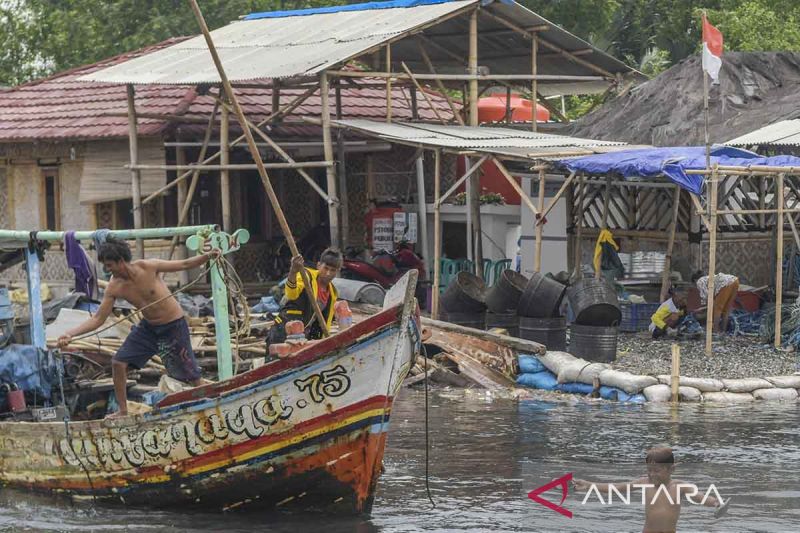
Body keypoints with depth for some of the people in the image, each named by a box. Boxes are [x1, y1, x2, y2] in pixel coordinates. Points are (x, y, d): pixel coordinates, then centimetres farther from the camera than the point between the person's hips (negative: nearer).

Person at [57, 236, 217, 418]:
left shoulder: (148, 267, -23)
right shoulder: (114, 287, -12)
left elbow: (185, 264, -13)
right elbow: (98, 319, -10)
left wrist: (208, 256, -29)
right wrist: (70, 334, -21)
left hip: (173, 326, -5)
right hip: (148, 327, 5)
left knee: (189, 373, 1)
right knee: (118, 363, -4)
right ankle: (123, 411, 10)